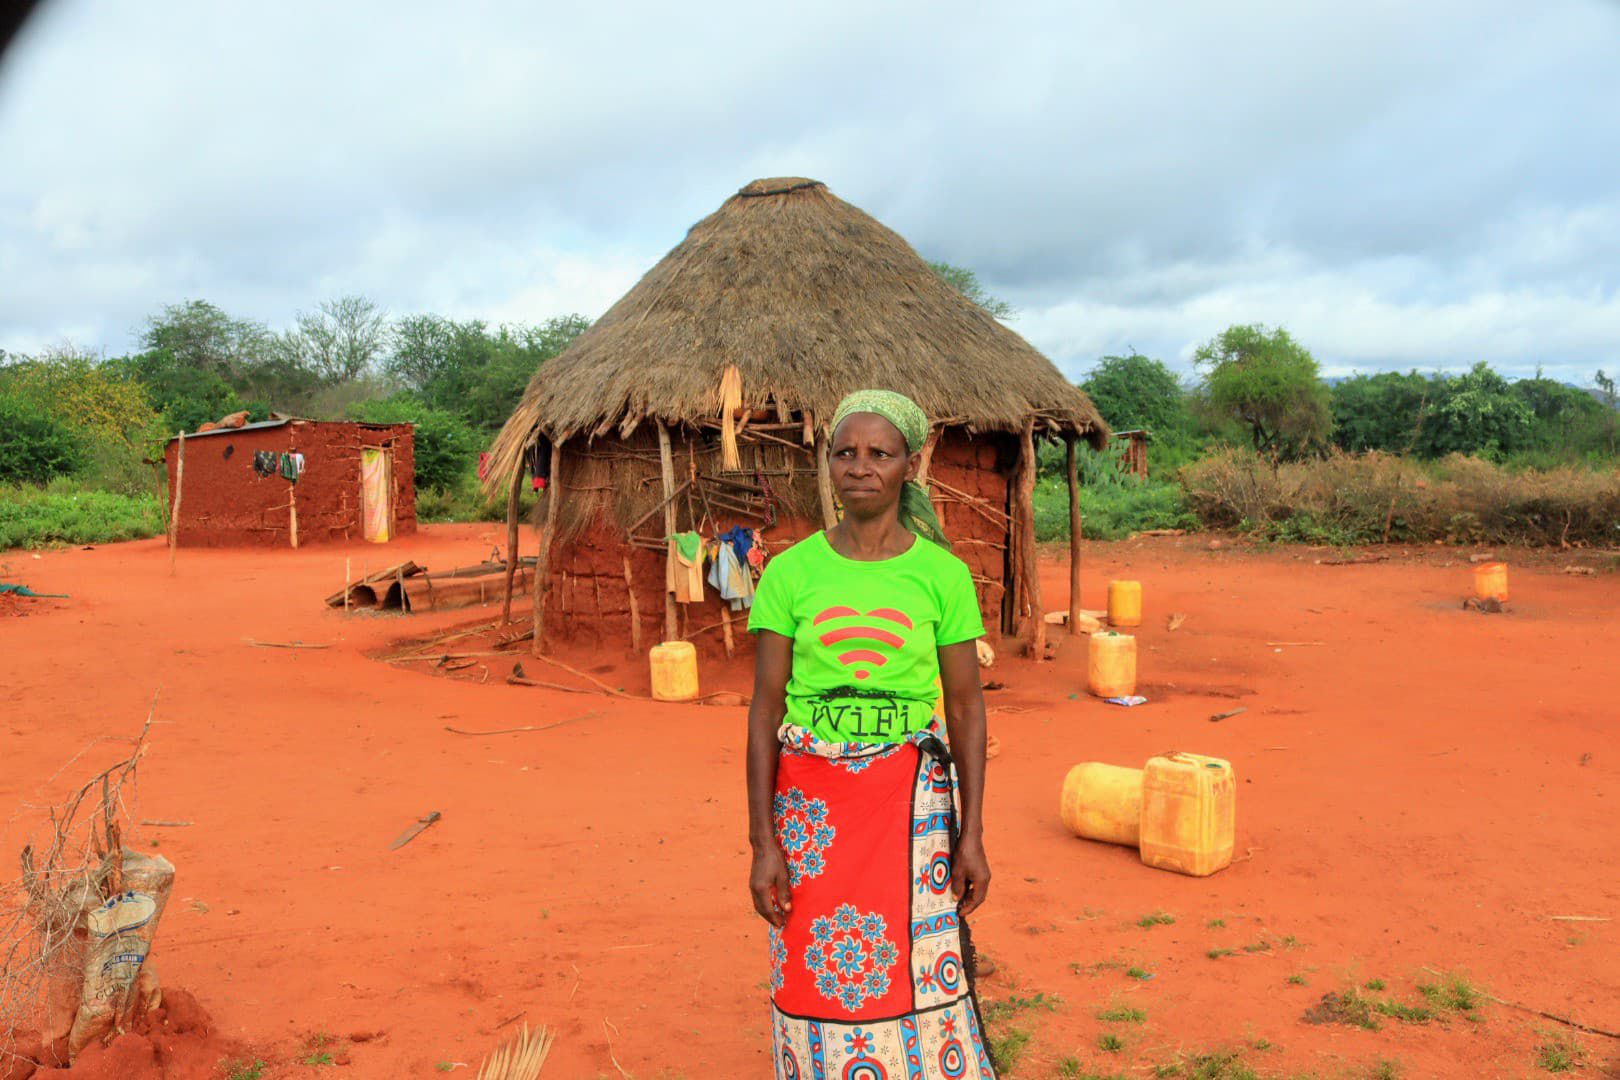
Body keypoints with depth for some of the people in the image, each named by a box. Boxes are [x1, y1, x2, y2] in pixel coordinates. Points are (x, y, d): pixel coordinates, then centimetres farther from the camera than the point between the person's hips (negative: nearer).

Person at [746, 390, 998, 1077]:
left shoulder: (942, 574, -1)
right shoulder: (790, 571, -1)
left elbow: (965, 705, 2)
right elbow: (765, 708, -1)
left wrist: (972, 835, -1)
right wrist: (763, 842, -4)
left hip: (912, 800, 0)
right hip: (812, 801, 1)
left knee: (914, 976, 5)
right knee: (819, 975, 9)